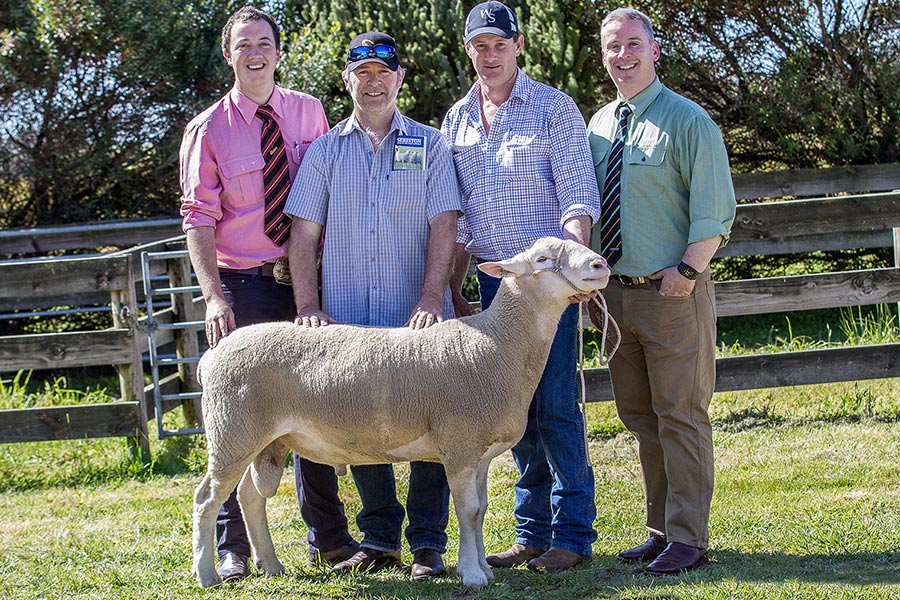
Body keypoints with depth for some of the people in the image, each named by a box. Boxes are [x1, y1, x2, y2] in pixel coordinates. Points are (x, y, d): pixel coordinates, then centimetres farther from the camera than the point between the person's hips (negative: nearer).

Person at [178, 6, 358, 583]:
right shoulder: (208, 129, -3)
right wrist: (214, 296, -17)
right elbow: (199, 217, -6)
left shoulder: (309, 113, 5)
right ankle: (233, 546, 8)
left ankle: (329, 534, 23)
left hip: (306, 277, 3)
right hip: (243, 285, -3)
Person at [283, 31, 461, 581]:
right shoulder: (325, 151, 10)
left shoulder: (430, 146, 7)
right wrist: (308, 307, -5)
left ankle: (429, 544, 5)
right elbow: (305, 232, 6)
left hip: (418, 316, -2)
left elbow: (444, 225, -1)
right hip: (349, 318, 2)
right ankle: (380, 540, 16)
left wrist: (432, 297, -14)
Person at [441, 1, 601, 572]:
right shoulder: (457, 120, 13)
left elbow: (579, 197, -8)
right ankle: (533, 533, 14)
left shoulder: (554, 108, -2)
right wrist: (453, 284, 13)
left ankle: (572, 535, -2)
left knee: (555, 404, -7)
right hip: (492, 280, 5)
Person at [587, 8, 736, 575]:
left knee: (681, 416, -2)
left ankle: (688, 538, 3)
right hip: (617, 293, 6)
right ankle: (661, 529, 22)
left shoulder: (688, 120, -7)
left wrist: (687, 271, -18)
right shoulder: (599, 126, 11)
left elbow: (714, 213, -10)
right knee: (639, 416, 12)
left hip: (673, 293, -6)